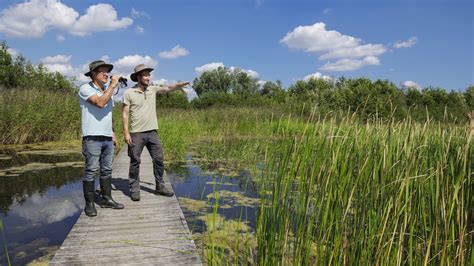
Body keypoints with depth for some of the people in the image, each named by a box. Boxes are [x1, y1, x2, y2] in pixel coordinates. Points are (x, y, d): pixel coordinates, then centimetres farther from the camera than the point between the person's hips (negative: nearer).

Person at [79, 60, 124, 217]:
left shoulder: (107, 91, 16)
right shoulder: (85, 89, -6)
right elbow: (100, 103, -23)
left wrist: (113, 134, 19)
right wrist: (113, 85, -15)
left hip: (107, 138, 7)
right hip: (92, 138, -7)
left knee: (107, 170, 11)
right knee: (91, 171, -3)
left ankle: (106, 199, 20)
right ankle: (89, 204, 6)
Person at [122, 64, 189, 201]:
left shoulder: (153, 90, 8)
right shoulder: (129, 93, -3)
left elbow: (168, 88, -3)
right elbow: (125, 113, -4)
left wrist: (180, 84, -22)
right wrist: (126, 132, -10)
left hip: (152, 132, 4)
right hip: (136, 133, -4)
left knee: (159, 159, 6)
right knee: (135, 161, 4)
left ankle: (160, 187, 18)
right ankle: (134, 189, 16)